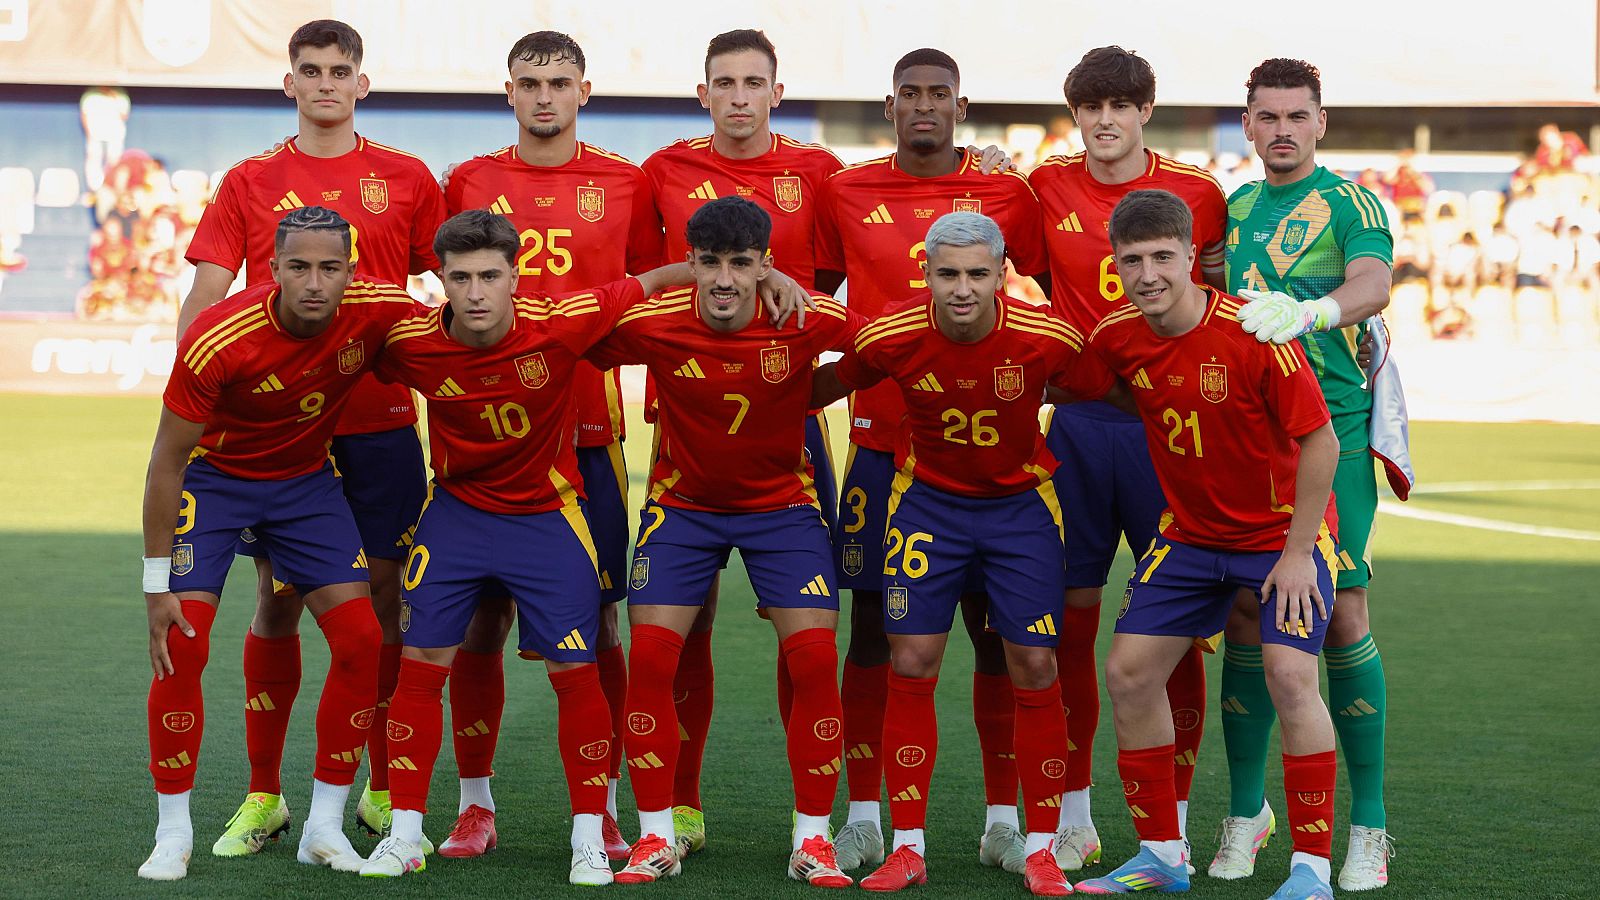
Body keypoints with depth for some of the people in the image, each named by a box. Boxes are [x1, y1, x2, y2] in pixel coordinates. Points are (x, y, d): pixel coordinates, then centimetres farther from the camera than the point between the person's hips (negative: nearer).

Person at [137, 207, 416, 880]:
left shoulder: (378, 313, -25)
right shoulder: (217, 342, -32)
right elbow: (168, 460, -21)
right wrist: (156, 582, -19)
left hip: (306, 479, 3)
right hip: (215, 476, -3)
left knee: (361, 641, -7)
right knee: (181, 644, -15)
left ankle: (325, 826, 7)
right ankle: (173, 833, 0)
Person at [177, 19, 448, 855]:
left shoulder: (407, 179, 6)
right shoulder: (250, 182, 6)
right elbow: (205, 295, 3)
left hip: (380, 419, 0)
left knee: (381, 593, 3)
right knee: (277, 598, 4)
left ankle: (383, 792, 15)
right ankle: (262, 796, 13)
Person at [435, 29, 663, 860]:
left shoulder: (623, 185, 5)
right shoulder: (470, 183, 8)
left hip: (586, 427, -1)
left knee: (593, 621, 1)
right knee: (480, 620, 3)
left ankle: (602, 813, 9)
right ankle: (475, 805, 15)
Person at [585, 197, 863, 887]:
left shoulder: (806, 321, -22)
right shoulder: (653, 325, -20)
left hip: (783, 501, 0)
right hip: (682, 501, 1)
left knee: (815, 658, -9)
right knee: (650, 656, -8)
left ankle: (813, 840, 4)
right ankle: (657, 837, 6)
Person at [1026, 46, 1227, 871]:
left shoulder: (1198, 194, 2)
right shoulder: (1046, 187, 6)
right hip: (1076, 421, 2)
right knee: (1068, 615, 4)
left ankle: (1171, 824, 8)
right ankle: (1073, 816, 16)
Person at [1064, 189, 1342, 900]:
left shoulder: (1254, 334, -24)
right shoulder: (1117, 338, -9)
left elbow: (1321, 443, -18)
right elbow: (1069, 391, 15)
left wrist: (1298, 553, -18)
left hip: (1283, 534, -5)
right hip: (1190, 534, 6)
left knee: (1290, 676, -21)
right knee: (1128, 671, 0)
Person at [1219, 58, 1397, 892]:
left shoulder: (1351, 203, 0)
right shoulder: (1235, 208, 17)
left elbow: (1374, 284, -19)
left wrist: (1309, 311, -39)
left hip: (1334, 432, -4)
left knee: (1340, 616, -8)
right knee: (1244, 617, 1)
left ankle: (1368, 826, 0)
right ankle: (1246, 816, 12)